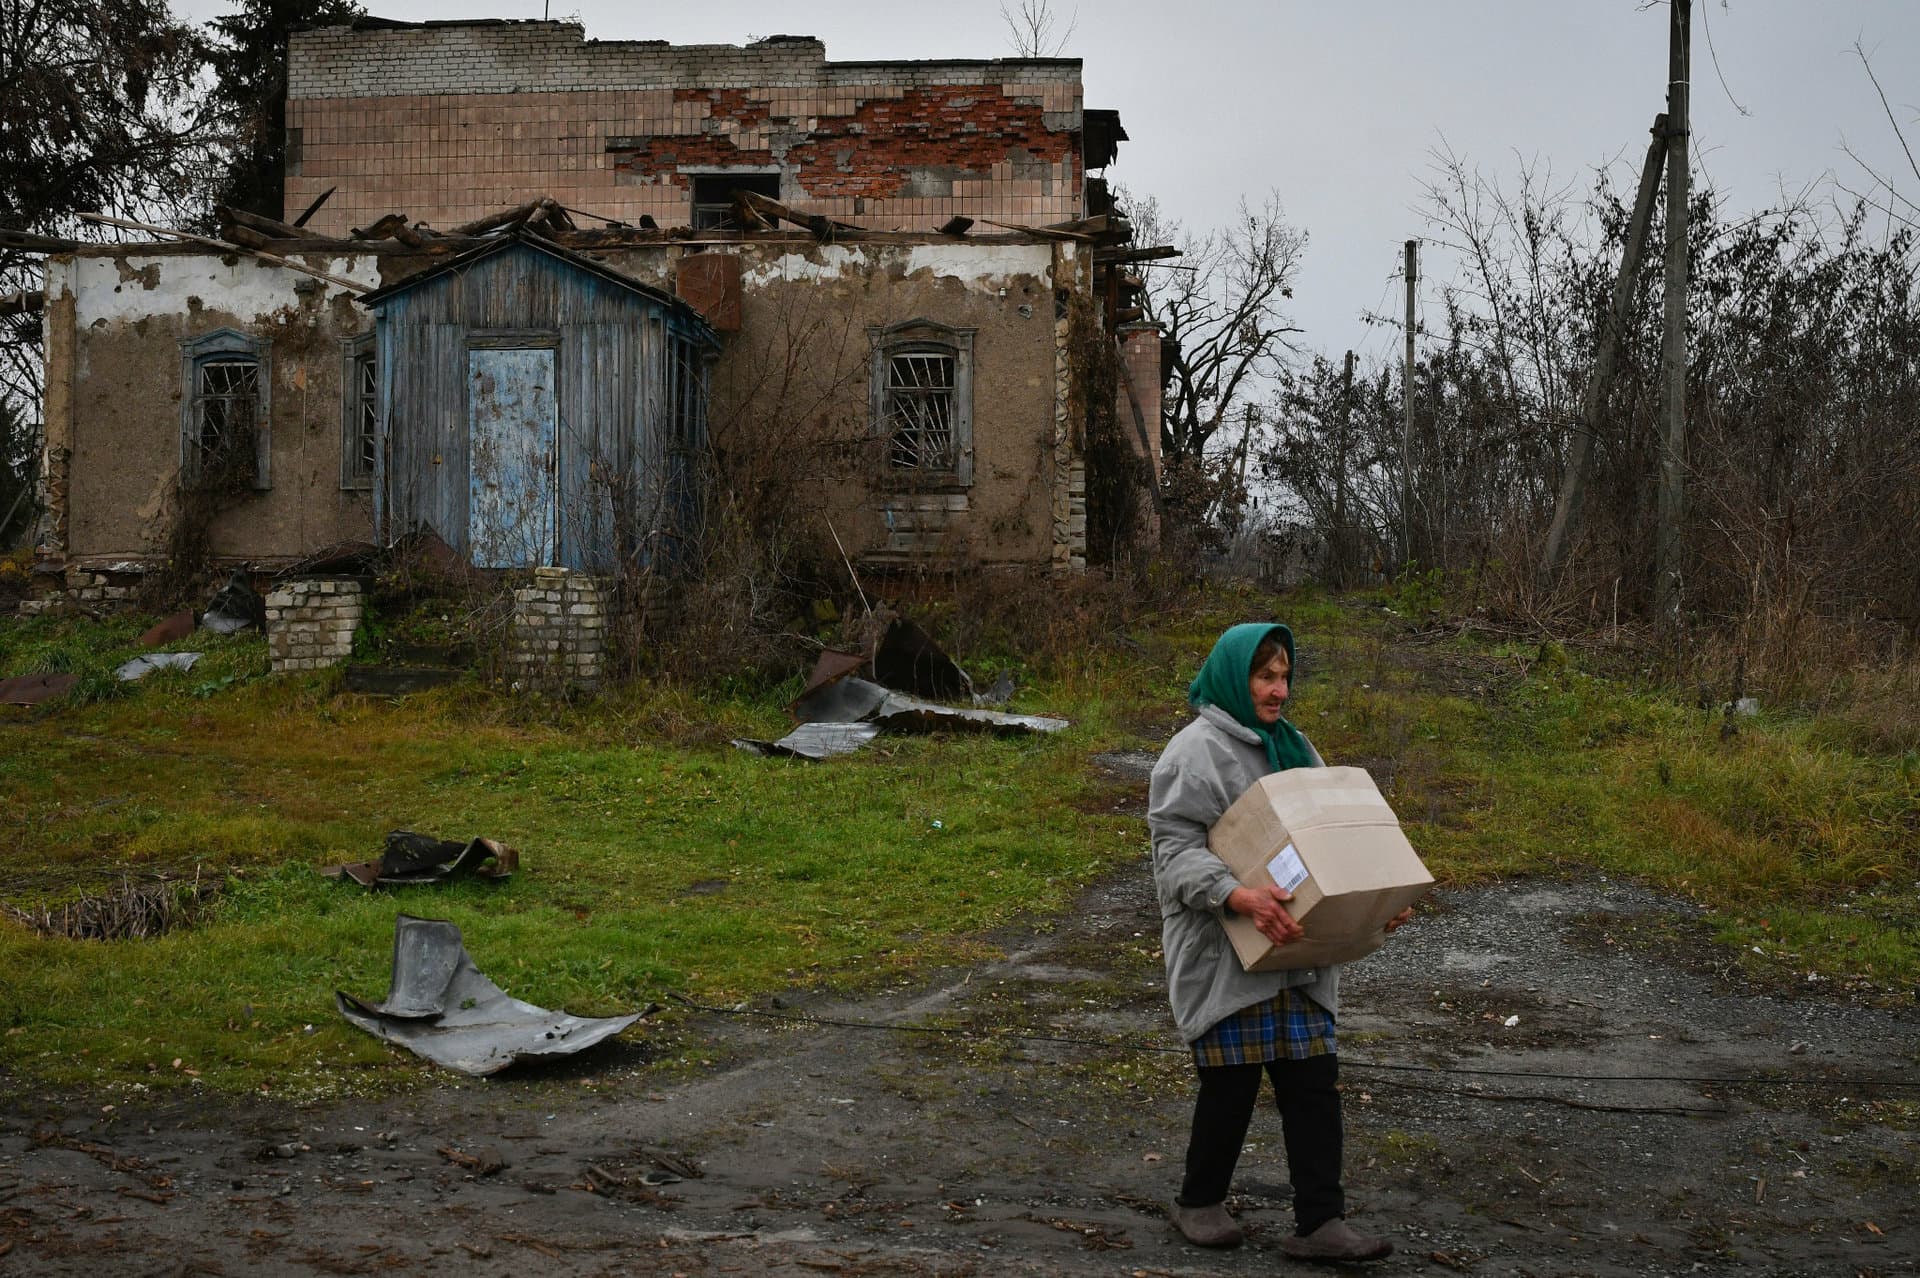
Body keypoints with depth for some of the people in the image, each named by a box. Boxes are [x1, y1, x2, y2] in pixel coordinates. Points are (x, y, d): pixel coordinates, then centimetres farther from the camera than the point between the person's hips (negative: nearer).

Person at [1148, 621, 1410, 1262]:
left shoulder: (1293, 747, 14)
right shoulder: (1197, 750, -10)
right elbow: (1176, 851, -17)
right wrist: (1238, 896, -34)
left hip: (1295, 951, 7)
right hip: (1224, 954, -7)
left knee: (1313, 1080, 2)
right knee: (1232, 1082, 1)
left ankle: (1319, 1222, 6)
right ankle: (1199, 1202, 22)